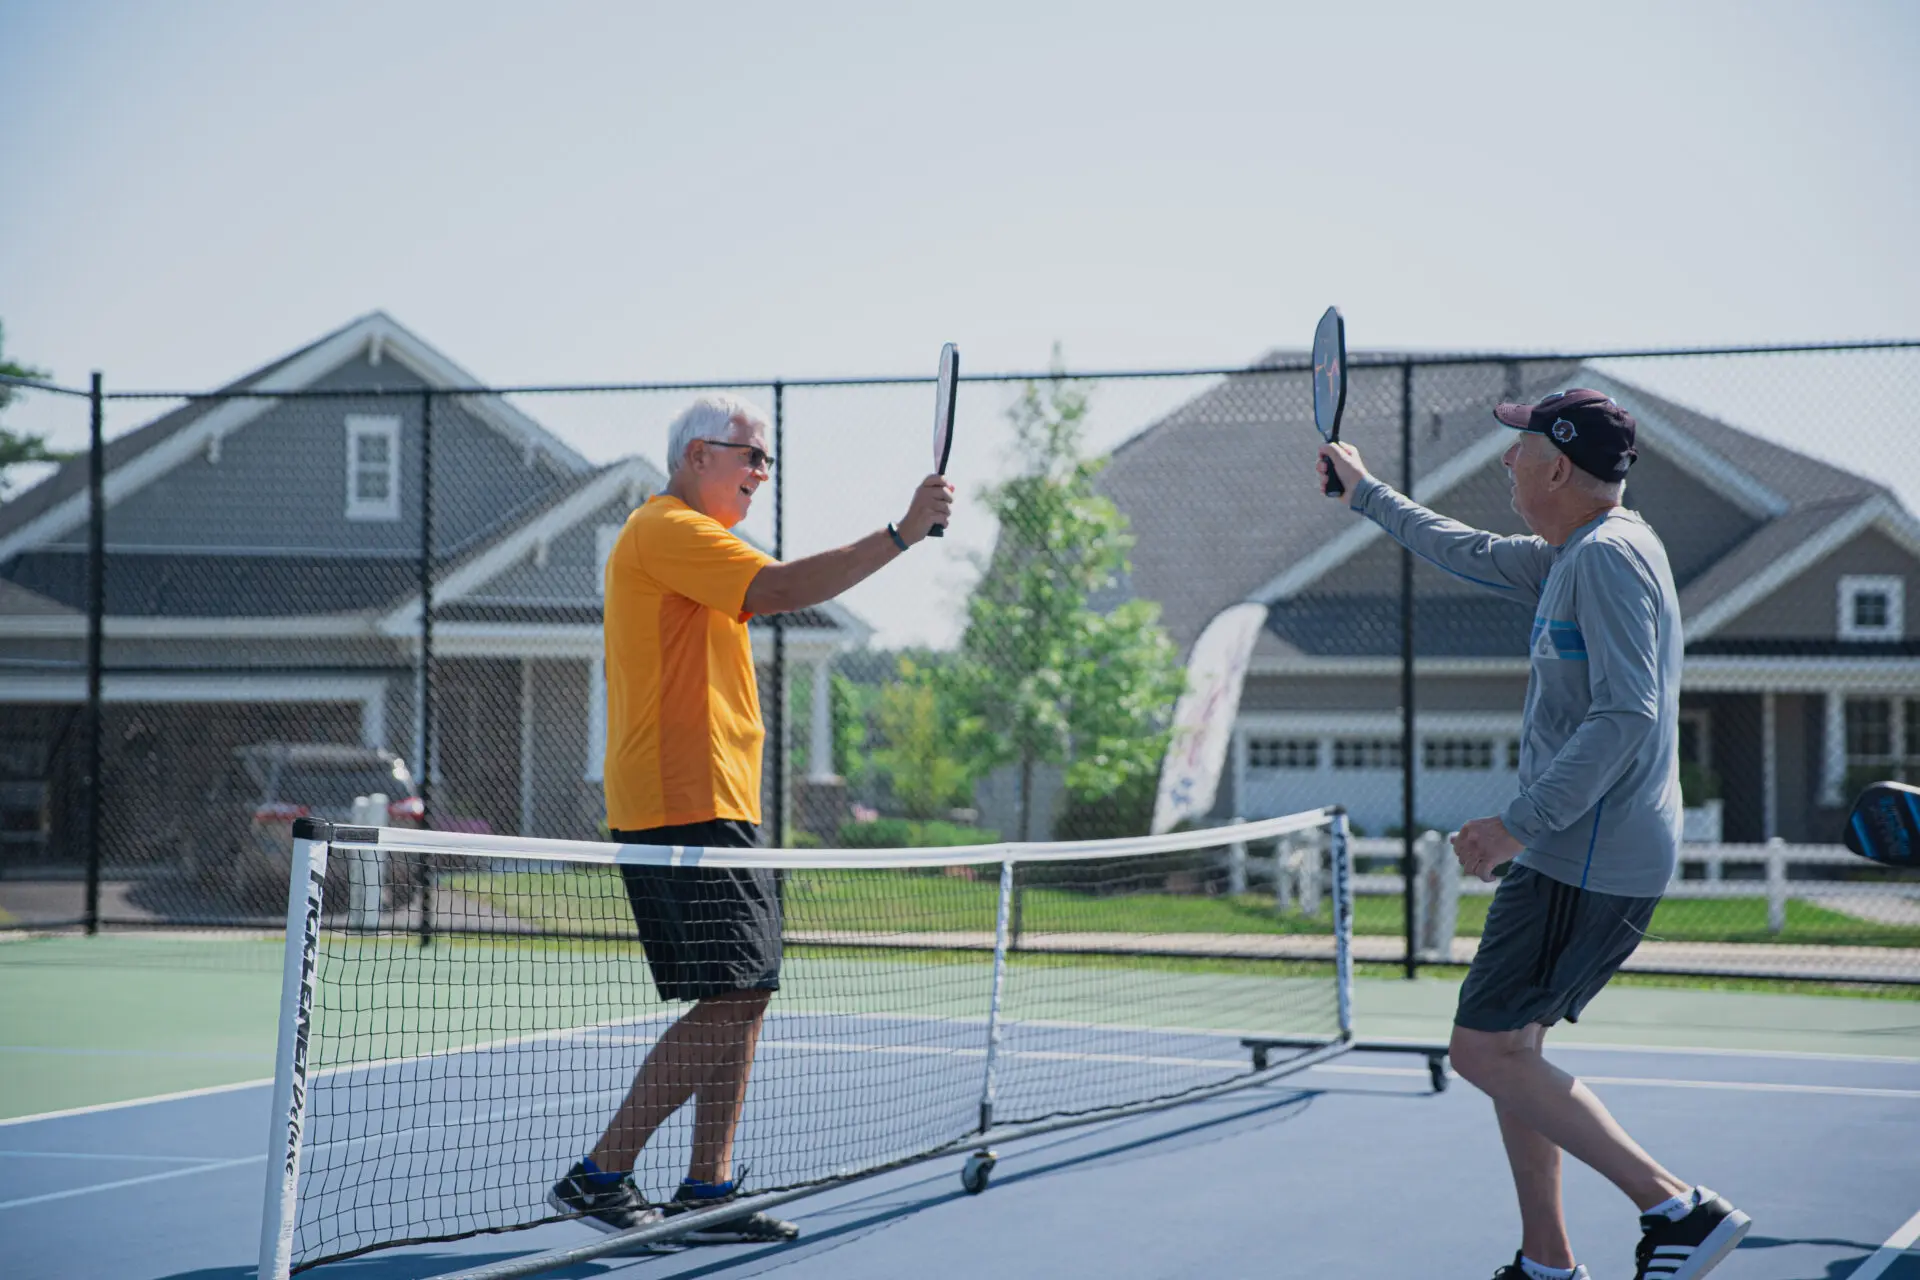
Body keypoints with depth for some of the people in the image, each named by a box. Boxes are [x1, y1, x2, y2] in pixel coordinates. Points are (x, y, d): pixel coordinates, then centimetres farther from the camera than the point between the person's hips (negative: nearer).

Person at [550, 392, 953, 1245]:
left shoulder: (683, 537, 24)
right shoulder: (667, 530, -10)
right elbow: (783, 588, -23)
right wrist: (901, 534, -22)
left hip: (718, 808, 11)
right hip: (684, 808, -11)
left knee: (745, 999, 8)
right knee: (728, 1001, -13)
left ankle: (707, 1190, 11)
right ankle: (599, 1176, -8)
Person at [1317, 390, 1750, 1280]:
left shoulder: (1610, 557, -17)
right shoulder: (1574, 557, 14)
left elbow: (1626, 715, -26)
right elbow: (1470, 552, 33)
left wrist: (1520, 823, -27)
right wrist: (1368, 494, 43)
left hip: (1588, 863, -10)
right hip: (1574, 853, 10)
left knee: (1486, 1052, -9)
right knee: (1507, 1048, 14)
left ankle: (1679, 1208, -8)